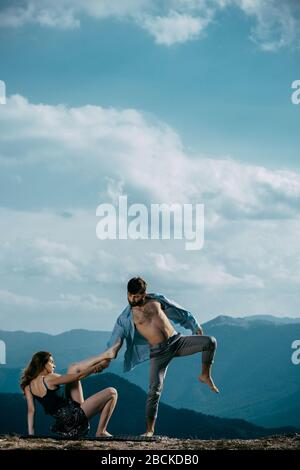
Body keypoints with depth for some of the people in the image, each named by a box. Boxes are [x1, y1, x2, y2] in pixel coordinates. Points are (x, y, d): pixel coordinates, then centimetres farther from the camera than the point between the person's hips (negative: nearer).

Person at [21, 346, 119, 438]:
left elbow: (31, 411, 0)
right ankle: (101, 432, -1)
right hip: (75, 415, -9)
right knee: (111, 393, -8)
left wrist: (31, 435, -1)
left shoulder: (28, 387, 3)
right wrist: (96, 368, -4)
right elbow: (77, 376, -13)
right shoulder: (49, 379, -17)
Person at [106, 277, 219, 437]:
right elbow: (115, 342, 2)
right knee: (154, 390, -11)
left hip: (177, 341, 2)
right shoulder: (127, 316, 0)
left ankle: (205, 376, 4)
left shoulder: (156, 300, 6)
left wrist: (195, 327, 19)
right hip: (159, 352, -2)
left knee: (210, 341, -16)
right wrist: (107, 358, -9)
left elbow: (179, 312, 17)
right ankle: (150, 430, 1)